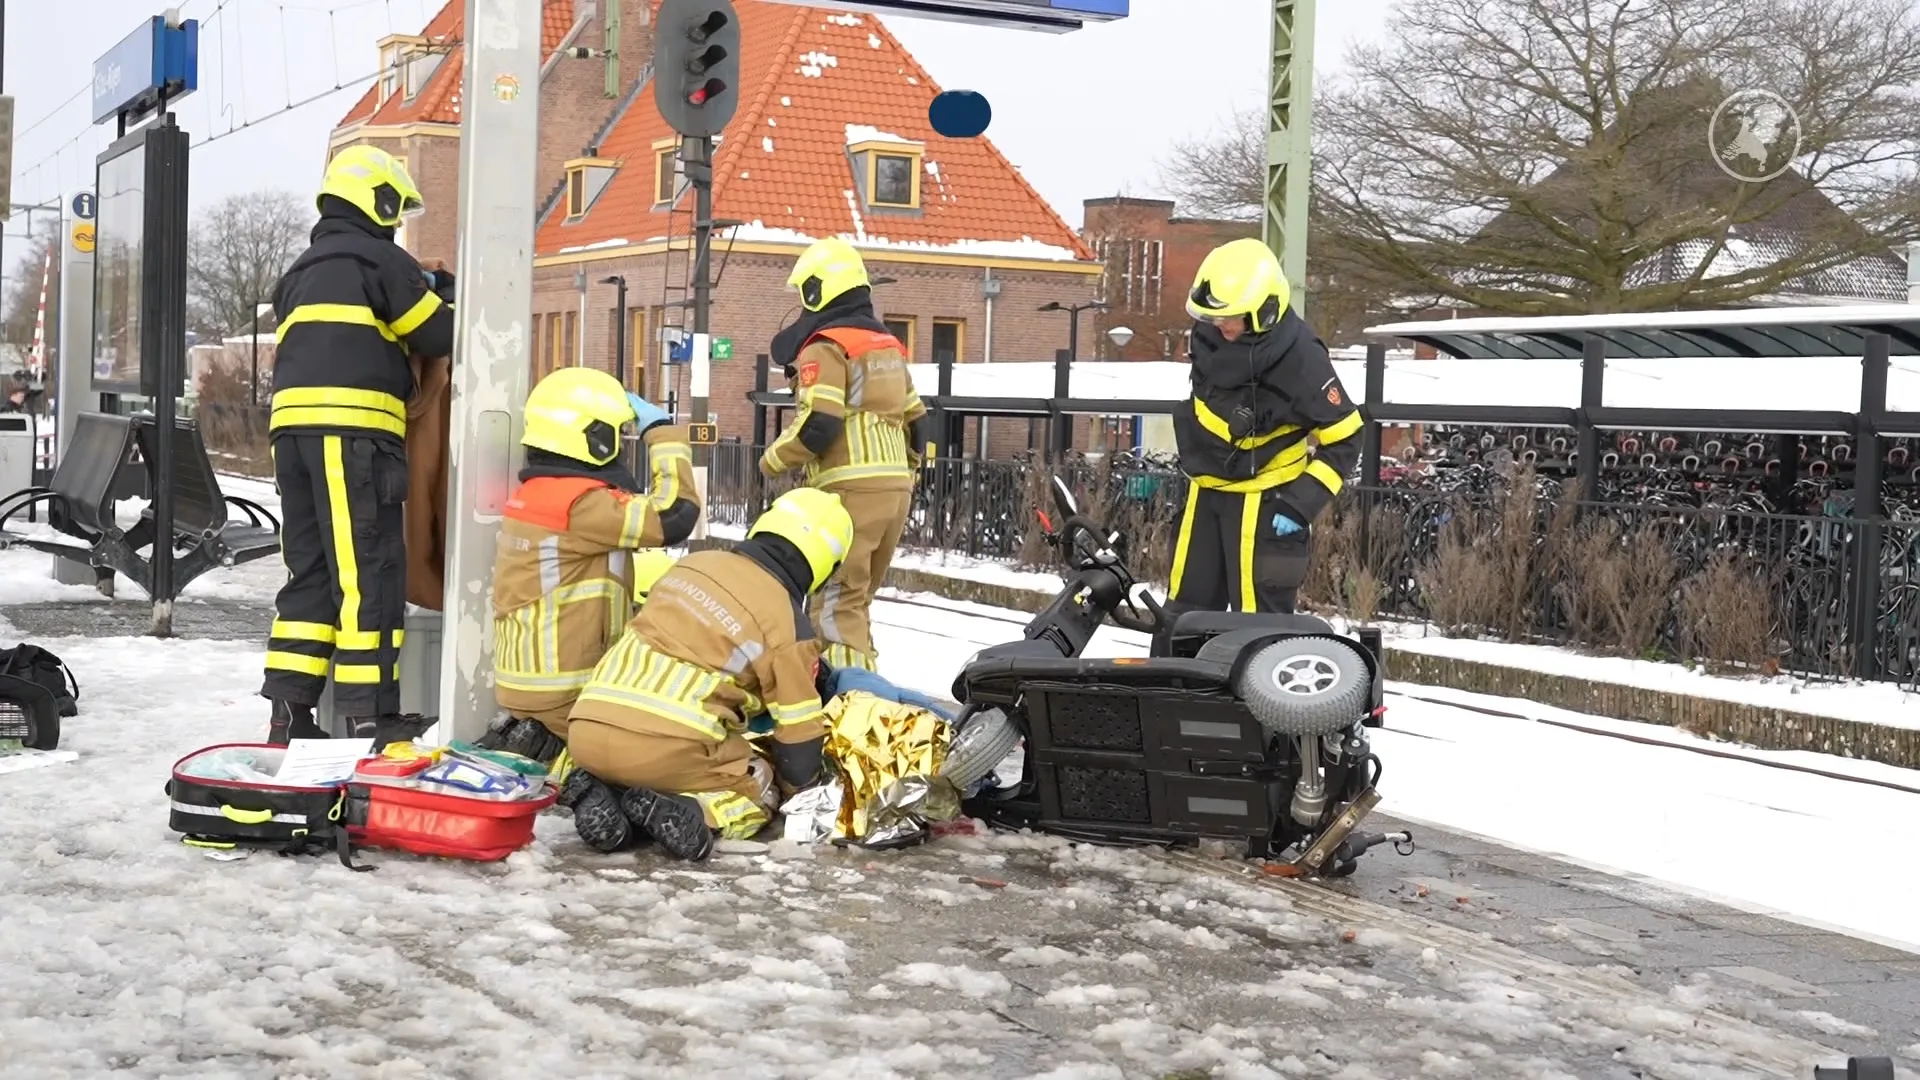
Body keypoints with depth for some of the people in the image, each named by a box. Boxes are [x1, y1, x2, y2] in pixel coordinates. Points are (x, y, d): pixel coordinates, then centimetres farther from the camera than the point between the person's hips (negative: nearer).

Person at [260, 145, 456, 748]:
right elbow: (441, 336, 1)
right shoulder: (379, 259, 1)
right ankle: (371, 715, -10)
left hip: (291, 427, 8)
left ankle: (290, 713, 8)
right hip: (353, 430, -8)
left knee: (311, 571, 11)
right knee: (370, 574, -8)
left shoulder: (302, 273, 26)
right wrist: (446, 299, 21)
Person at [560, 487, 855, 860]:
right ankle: (689, 811, -11)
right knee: (760, 785, 20)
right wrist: (798, 781, 27)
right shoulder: (788, 624, -1)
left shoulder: (693, 564, 15)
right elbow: (799, 737, 5)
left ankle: (602, 795, 3)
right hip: (667, 748, -5)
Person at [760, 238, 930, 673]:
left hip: (850, 490, -8)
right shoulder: (888, 346, 19)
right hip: (895, 488, 8)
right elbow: (916, 422, 21)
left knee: (837, 602, -8)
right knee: (857, 597, 17)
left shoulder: (824, 347, -6)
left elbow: (818, 426, -16)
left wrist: (773, 459, -1)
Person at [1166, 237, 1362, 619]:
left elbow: (1343, 439, -16)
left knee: (1259, 612, -7)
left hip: (1264, 497, -7)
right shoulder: (1208, 333, -4)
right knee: (1187, 605, 12)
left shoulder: (1301, 358, -23)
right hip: (1206, 487, 7)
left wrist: (1300, 505, -20)